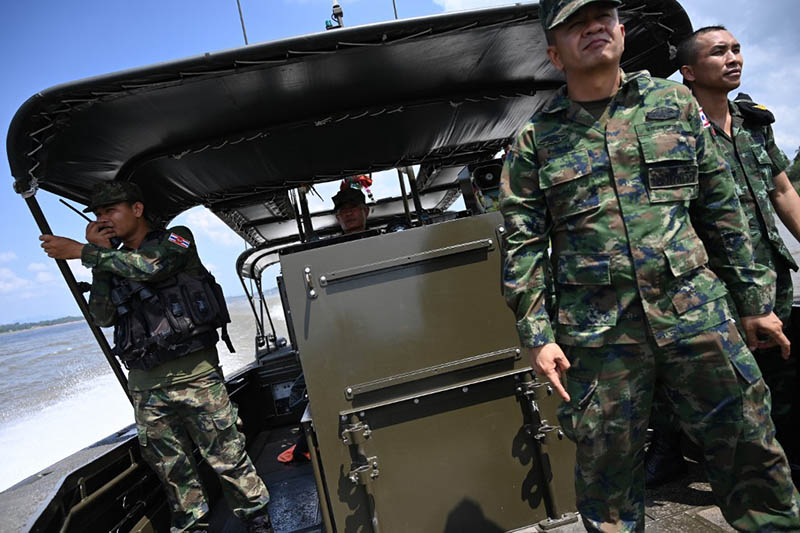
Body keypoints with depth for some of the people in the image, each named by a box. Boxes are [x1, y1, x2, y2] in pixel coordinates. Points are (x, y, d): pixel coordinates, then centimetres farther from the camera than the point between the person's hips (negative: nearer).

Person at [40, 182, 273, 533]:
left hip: (193, 372, -5)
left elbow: (149, 266, -20)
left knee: (226, 455, -2)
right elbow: (103, 317, 6)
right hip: (145, 382, 6)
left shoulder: (176, 240, 1)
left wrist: (82, 252, -12)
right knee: (170, 466, 13)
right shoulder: (113, 262, 17)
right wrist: (97, 257, 1)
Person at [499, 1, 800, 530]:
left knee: (754, 457, 11)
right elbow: (522, 246, -1)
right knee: (608, 480, 10)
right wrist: (537, 336, -7)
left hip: (698, 313, 2)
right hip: (599, 335, -1)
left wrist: (755, 299, 11)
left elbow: (722, 209, 11)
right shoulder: (535, 141, 2)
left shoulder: (676, 104, 9)